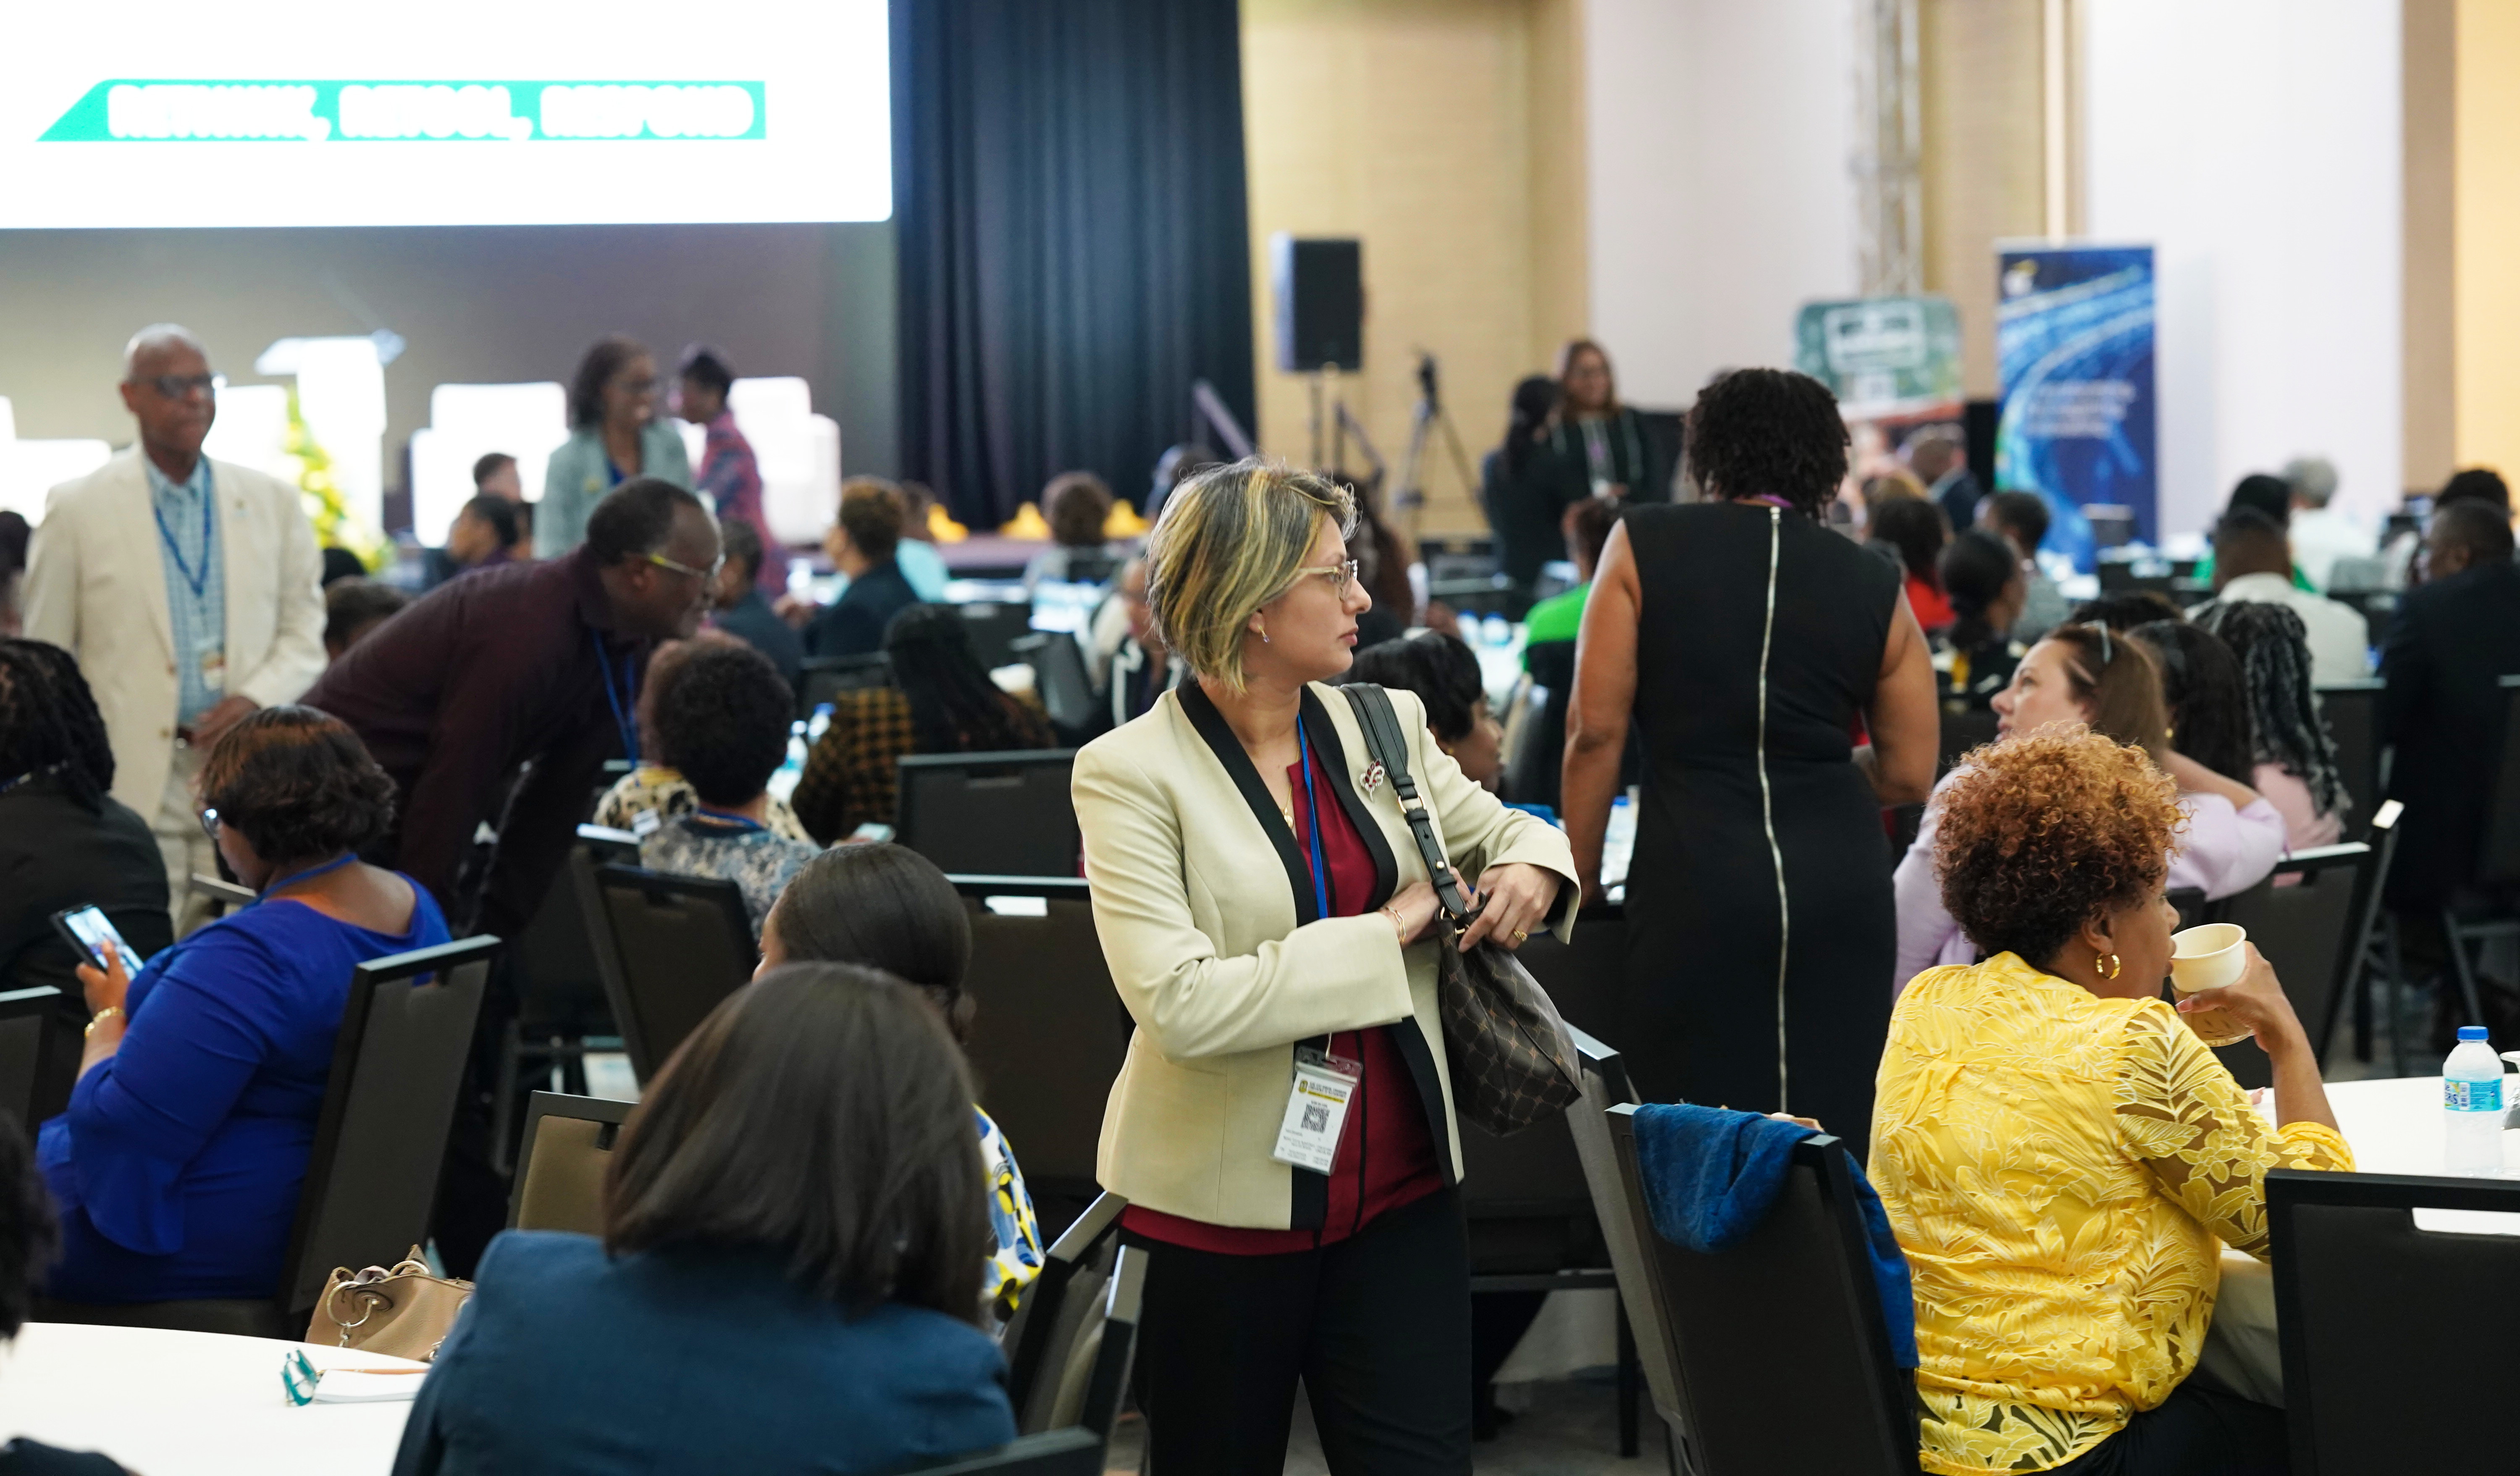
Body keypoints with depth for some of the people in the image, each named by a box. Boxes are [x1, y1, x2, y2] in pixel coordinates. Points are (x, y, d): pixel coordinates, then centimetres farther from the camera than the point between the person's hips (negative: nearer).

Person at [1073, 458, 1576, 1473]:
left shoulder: (1386, 724, 5)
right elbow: (1180, 1003, -22)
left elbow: (1501, 827, 22)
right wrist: (1386, 932, -17)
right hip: (1222, 1206, -4)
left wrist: (1531, 865, -3)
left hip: (1396, 1189, 4)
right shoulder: (1131, 772, -11)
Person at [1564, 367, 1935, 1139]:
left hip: (1693, 879, -2)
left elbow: (1596, 733, -4)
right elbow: (1908, 775, 8)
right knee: (1834, 1129, 9)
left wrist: (1578, 886, 4)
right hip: (1840, 884, 2)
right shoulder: (1872, 585, 6)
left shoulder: (1643, 547, 1)